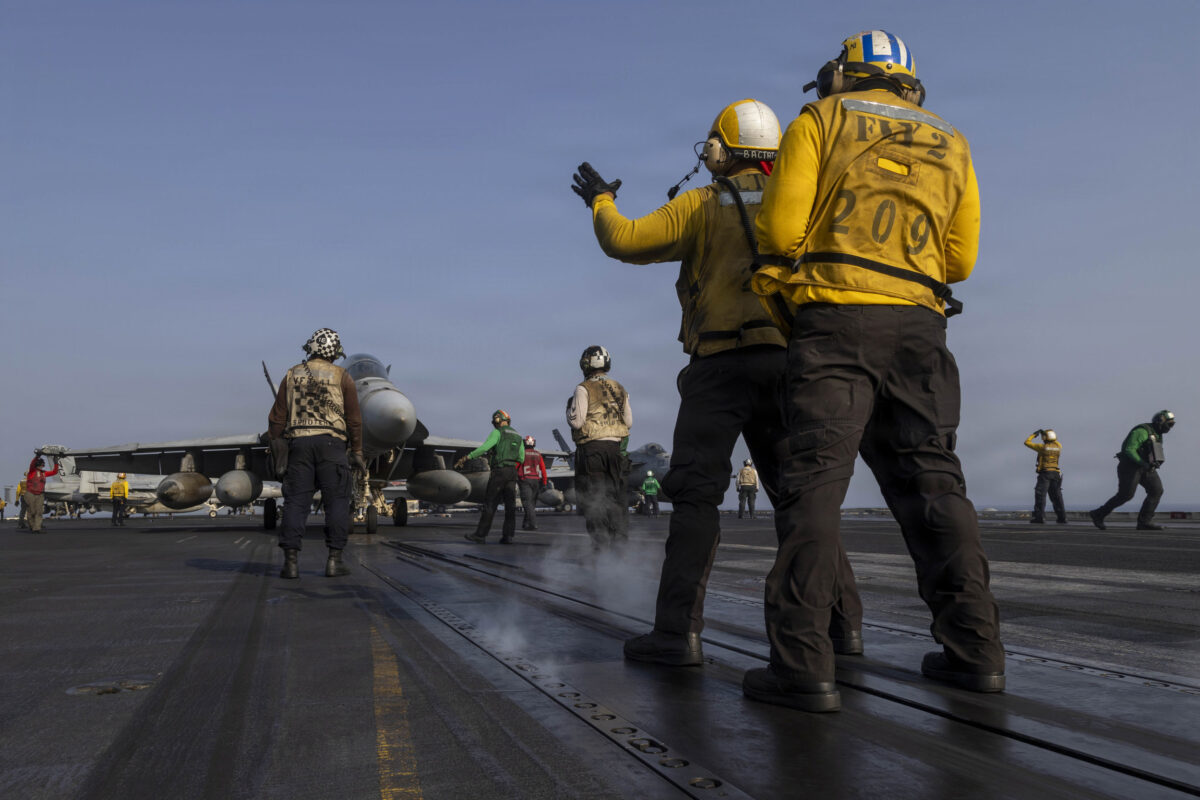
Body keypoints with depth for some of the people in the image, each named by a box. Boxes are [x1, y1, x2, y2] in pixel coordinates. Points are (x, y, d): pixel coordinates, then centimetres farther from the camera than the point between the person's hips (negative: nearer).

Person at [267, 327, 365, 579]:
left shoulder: (292, 375, 13)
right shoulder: (342, 377, 6)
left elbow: (277, 417, 10)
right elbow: (354, 419, 4)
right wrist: (357, 452, 10)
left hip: (299, 442, 2)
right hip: (331, 442, -2)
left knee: (295, 502, 2)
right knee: (336, 501, 1)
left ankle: (291, 561, -5)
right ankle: (334, 560, -3)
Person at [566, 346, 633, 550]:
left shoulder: (584, 389, -6)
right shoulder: (619, 389, 12)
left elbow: (576, 421, -11)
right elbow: (629, 421, 12)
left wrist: (569, 408, 8)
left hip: (591, 448, -5)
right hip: (616, 446, 5)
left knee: (593, 496, -3)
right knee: (616, 493, 10)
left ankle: (600, 542, -6)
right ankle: (620, 539, 11)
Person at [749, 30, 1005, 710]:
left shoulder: (820, 120, 10)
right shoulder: (950, 144, 22)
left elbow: (781, 228, -3)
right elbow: (960, 259, 19)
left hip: (835, 321, -4)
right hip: (918, 325, 5)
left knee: (815, 479, -9)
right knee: (932, 480, 9)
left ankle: (803, 666, -14)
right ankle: (975, 649, 12)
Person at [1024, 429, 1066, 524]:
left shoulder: (1042, 447, -7)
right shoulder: (1058, 447, 9)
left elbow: (1027, 442, -1)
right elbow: (1056, 442, 35)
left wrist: (1033, 434, 15)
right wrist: (1045, 433, 34)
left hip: (1045, 473, -6)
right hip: (1056, 473, 6)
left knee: (1040, 495, -8)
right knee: (1056, 496, 12)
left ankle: (1039, 517, -18)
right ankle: (1062, 518, 11)